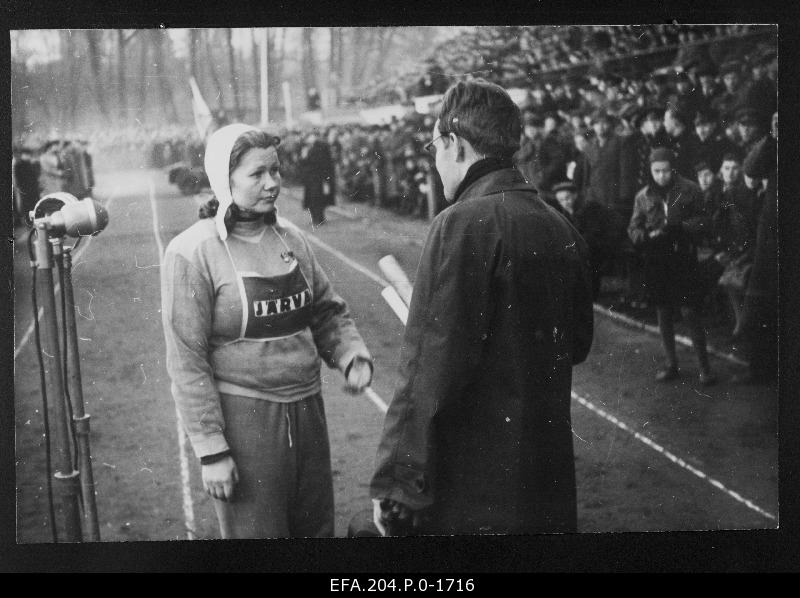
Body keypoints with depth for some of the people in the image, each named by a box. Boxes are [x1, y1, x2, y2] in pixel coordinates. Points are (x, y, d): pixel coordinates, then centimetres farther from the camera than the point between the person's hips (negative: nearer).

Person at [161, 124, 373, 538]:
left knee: (316, 527, 15)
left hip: (307, 409, 6)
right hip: (242, 417, -5)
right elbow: (187, 360, -12)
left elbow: (327, 311, 16)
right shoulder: (193, 253, -11)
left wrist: (352, 355, -5)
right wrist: (211, 450, -13)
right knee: (255, 531, 4)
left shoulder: (291, 238, 6)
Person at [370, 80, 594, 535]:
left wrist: (394, 486, -17)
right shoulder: (564, 230, 7)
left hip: (469, 491, -7)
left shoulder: (464, 225, -17)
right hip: (549, 479, 8)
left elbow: (433, 372, -21)